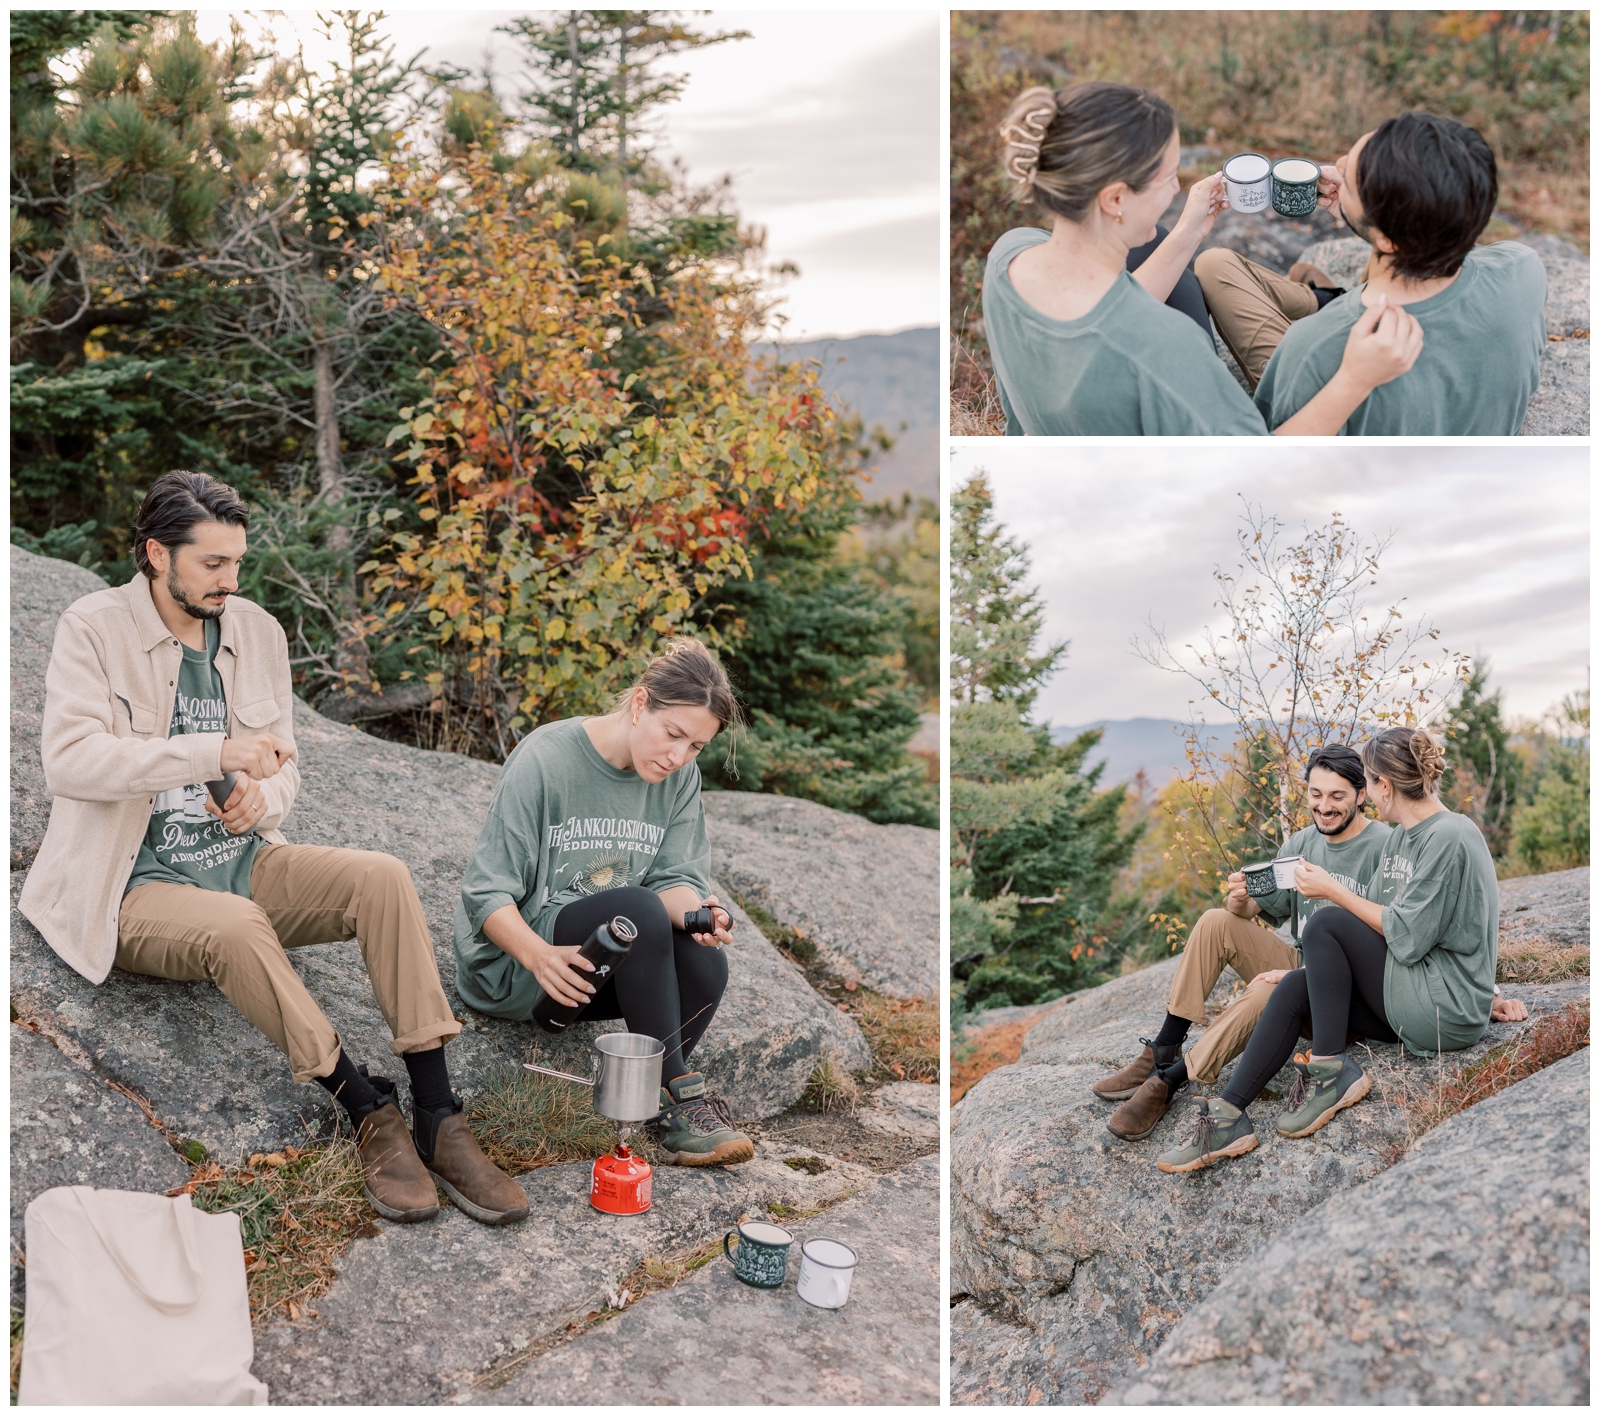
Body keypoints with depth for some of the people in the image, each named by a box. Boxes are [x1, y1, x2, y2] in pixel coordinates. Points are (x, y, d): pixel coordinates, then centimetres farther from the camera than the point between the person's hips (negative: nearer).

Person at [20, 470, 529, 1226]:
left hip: (240, 860, 5)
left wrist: (264, 796, -10)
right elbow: (70, 760, -20)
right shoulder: (94, 628, -6)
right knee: (237, 928, -38)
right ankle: (369, 1112, -22)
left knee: (383, 878, -22)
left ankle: (437, 1120, -24)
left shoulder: (257, 630, 9)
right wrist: (215, 751, -28)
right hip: (138, 885, -5)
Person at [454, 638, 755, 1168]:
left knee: (704, 962, -27)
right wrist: (539, 954, -37)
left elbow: (676, 878, -2)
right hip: (512, 956, -5)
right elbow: (487, 892, -17)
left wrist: (694, 910, -27)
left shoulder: (680, 776, 1)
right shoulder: (544, 758, -17)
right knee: (639, 910, -33)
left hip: (601, 965, 5)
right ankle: (683, 1094, -23)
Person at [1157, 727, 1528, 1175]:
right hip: (1413, 1001, 9)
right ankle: (1227, 1116, -11)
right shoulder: (1398, 836, 13)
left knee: (1326, 923, -17)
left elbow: (1407, 937, -19)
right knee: (1295, 987, -6)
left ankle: (1330, 1071, -11)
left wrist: (1334, 891, -10)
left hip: (1448, 1011, -9)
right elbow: (1378, 916, 11)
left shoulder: (1450, 838, -17)